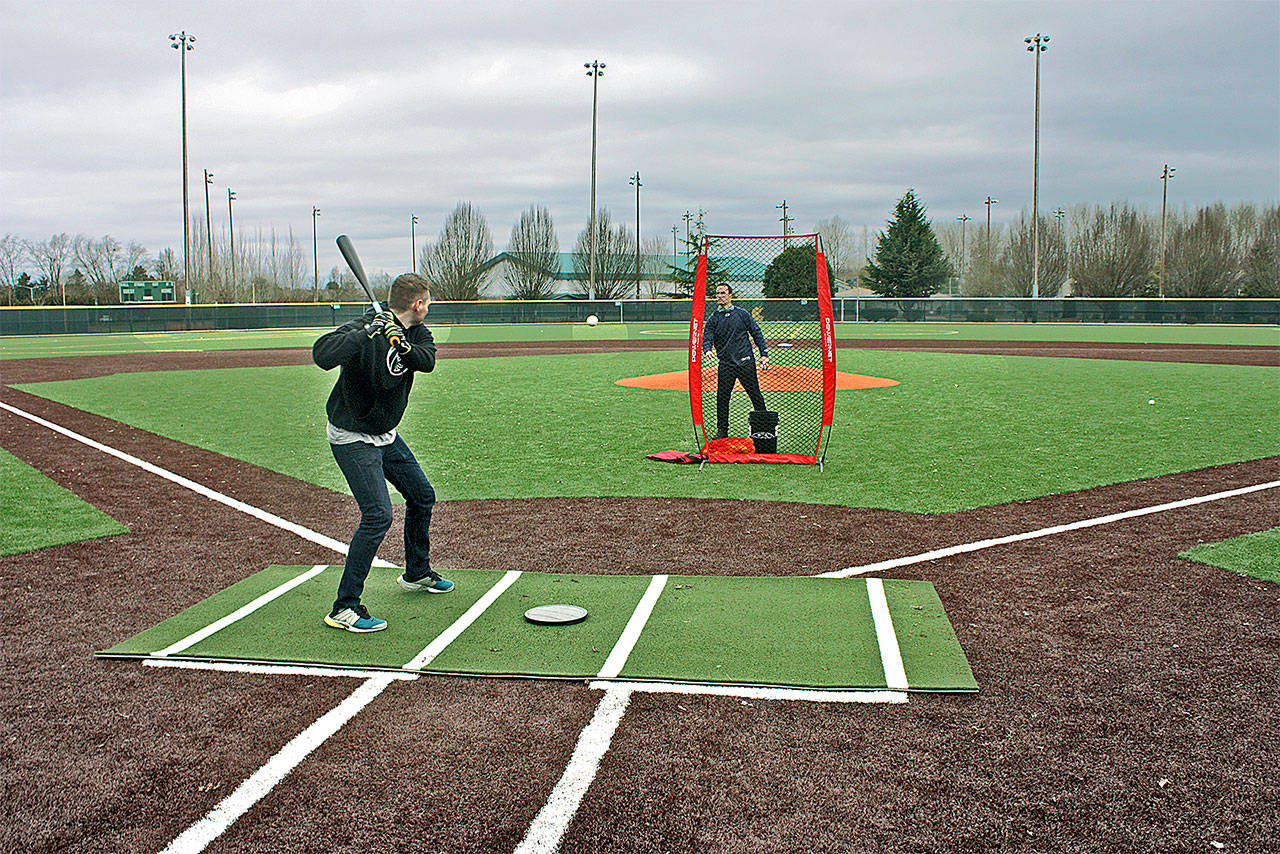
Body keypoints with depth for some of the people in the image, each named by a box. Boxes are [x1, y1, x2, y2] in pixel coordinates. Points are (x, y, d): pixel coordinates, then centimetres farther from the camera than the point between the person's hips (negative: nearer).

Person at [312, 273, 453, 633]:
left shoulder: (416, 333, 0)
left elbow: (428, 361, -21)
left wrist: (405, 346, -39)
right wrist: (366, 333, -46)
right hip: (352, 437, -9)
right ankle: (344, 608, -13)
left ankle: (417, 572, 43)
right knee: (378, 515, -19)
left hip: (386, 435, 9)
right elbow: (322, 354, -40)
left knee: (422, 496, 21)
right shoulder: (366, 328, -24)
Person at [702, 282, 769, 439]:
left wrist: (764, 354, 1)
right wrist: (707, 350, -25)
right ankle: (722, 431, 9)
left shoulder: (742, 313, 8)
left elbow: (757, 333, 9)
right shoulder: (713, 318, 9)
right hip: (725, 365, 1)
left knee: (755, 395, 1)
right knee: (722, 398, -2)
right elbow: (707, 337, -2)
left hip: (746, 362, -1)